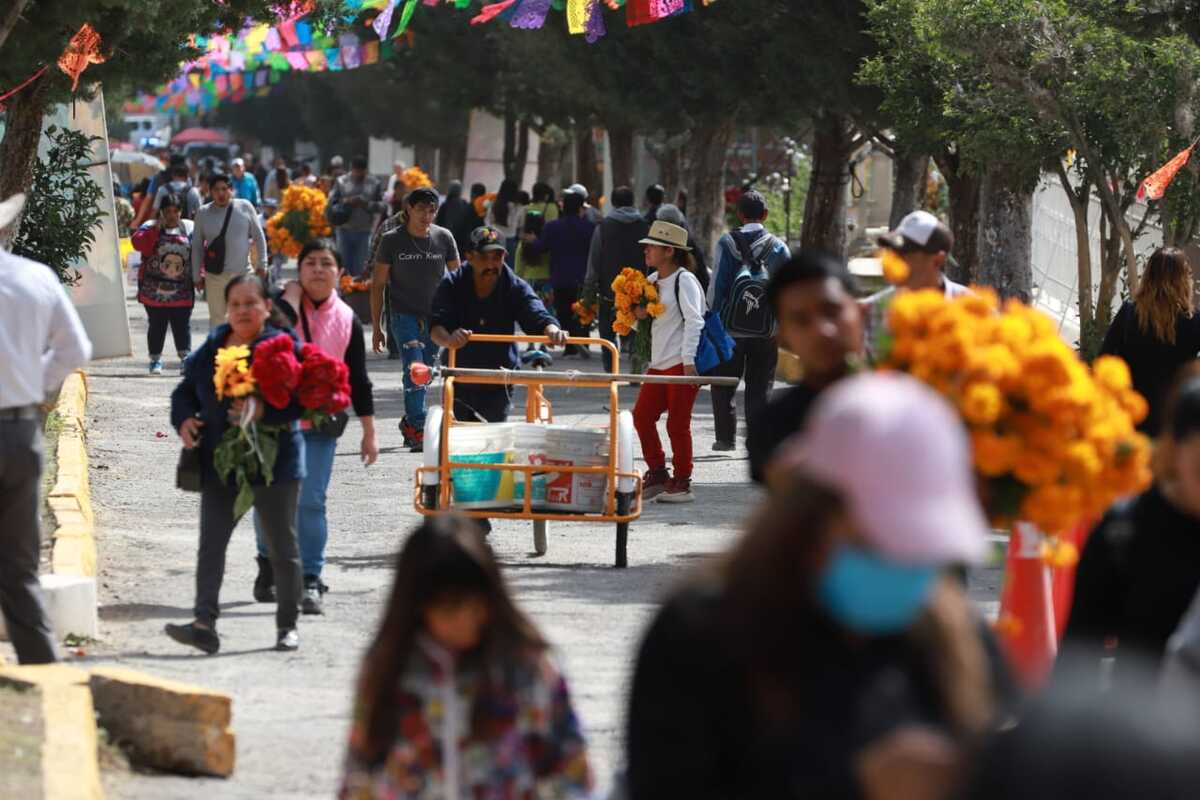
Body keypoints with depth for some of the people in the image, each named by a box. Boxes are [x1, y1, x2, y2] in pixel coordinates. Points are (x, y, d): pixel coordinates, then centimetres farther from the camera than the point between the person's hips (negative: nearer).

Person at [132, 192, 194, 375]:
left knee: (182, 324, 1)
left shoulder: (190, 228, 7)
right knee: (157, 325, 4)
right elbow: (138, 243, -13)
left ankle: (185, 358, 7)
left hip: (181, 289, 1)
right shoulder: (151, 227, 4)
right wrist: (156, 228, -15)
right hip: (155, 289, -1)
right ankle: (155, 359, 12)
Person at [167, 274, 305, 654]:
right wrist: (184, 419, -1)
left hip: (273, 465, -4)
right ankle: (205, 624, -9)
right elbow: (185, 391, 19)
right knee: (210, 544, -5)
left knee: (282, 548, 7)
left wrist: (265, 412, -28)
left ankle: (287, 626, 18)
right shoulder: (211, 349, 9)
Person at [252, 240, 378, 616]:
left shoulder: (346, 320, 3)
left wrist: (369, 433, 8)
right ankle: (269, 565, 30)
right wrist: (292, 296, -16)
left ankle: (310, 580, -4)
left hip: (320, 423, 0)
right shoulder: (283, 305, -2)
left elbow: (358, 380, 8)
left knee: (311, 502, -7)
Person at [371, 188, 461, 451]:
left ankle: (409, 423, 29)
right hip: (404, 316, -3)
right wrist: (376, 327, 0)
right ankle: (418, 430, -19)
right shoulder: (392, 240, -2)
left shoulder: (444, 238, 3)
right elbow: (378, 284, 2)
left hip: (436, 318, 3)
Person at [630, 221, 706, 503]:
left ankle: (682, 483, 5)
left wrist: (689, 360, -22)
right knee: (642, 415, 3)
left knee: (678, 424, -4)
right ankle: (657, 475, 15)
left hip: (682, 363, -8)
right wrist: (640, 316, 1)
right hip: (659, 364, 8)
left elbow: (694, 321, -16)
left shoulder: (684, 281, -9)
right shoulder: (652, 281, 15)